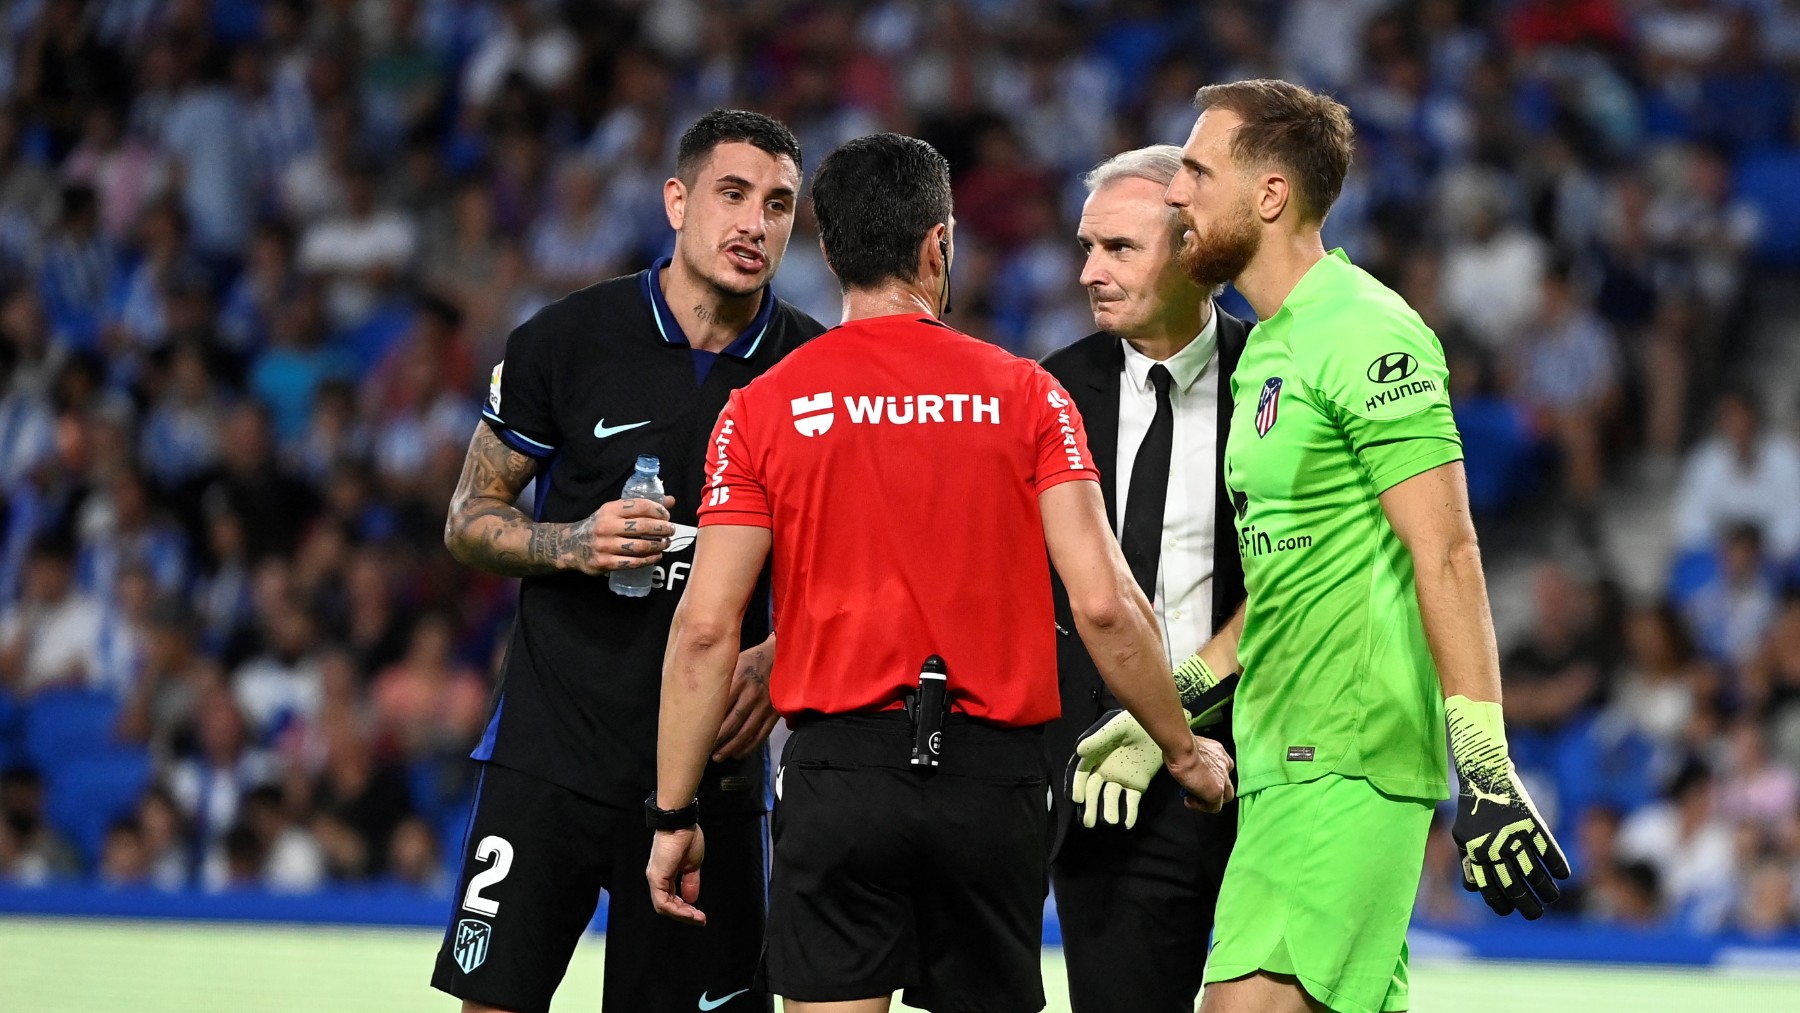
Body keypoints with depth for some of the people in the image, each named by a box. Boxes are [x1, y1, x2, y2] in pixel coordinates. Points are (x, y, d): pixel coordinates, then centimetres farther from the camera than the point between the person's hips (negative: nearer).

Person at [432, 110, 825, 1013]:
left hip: (711, 763, 2)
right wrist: (572, 545, -15)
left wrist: (779, 661, -8)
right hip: (554, 747, -1)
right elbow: (469, 520, 5)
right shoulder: (566, 339, -3)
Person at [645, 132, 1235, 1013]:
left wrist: (674, 815, 4)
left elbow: (705, 628, -2)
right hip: (993, 775, 1)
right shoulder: (1026, 395, 1)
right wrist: (1184, 750, 9)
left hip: (838, 773, -1)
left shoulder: (764, 409, 1)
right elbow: (1103, 606, -4)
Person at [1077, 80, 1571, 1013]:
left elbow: (1445, 554, -17)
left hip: (1347, 768, -10)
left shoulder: (1364, 333, -12)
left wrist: (1486, 772, -21)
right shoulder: (1267, 348, 18)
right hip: (1284, 761, 10)